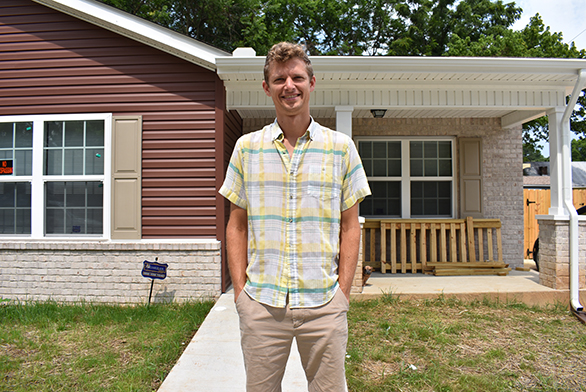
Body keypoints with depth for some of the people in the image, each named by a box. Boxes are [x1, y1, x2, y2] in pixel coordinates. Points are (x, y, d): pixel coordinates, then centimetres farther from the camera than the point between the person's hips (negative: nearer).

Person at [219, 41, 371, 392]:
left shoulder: (341, 147, 2)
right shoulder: (247, 147, 4)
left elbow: (350, 226, 3)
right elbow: (237, 225, 6)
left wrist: (343, 292, -2)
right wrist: (240, 290, 0)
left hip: (323, 304, 0)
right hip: (260, 304, 1)